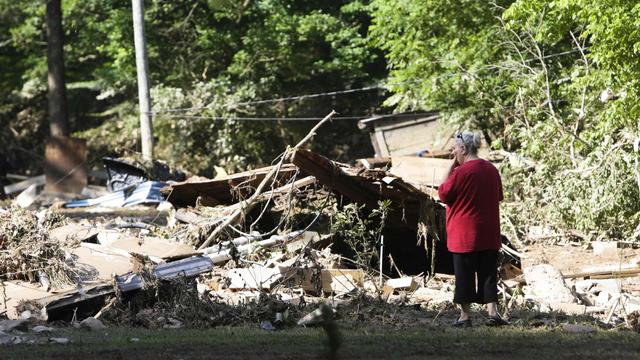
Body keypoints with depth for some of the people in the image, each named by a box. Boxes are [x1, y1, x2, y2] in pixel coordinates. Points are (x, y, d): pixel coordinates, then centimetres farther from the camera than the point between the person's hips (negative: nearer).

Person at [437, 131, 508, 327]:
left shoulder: (460, 172, -15)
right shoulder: (492, 170, 5)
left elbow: (443, 194, -4)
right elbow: (498, 197, 16)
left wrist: (451, 166, -4)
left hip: (464, 236, -5)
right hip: (489, 235, 5)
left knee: (464, 276, 3)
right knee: (488, 274, 8)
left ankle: (465, 316, 7)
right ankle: (493, 313, -1)